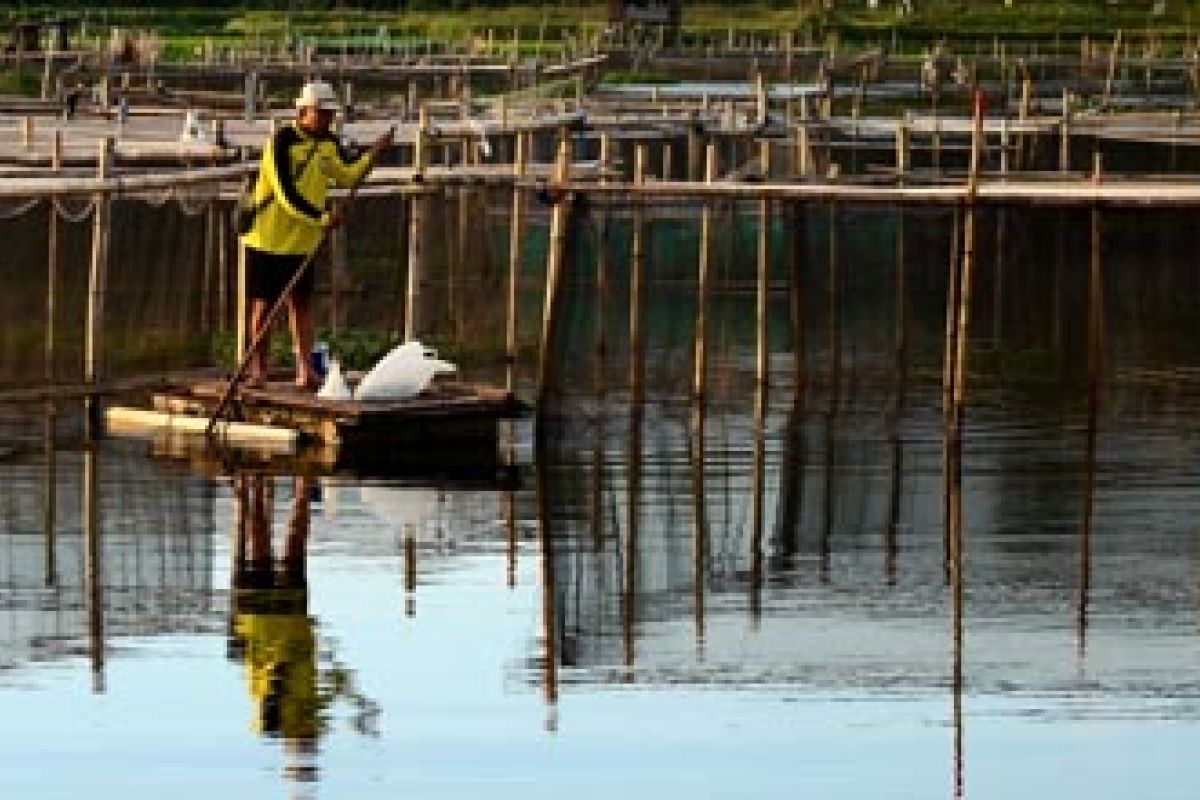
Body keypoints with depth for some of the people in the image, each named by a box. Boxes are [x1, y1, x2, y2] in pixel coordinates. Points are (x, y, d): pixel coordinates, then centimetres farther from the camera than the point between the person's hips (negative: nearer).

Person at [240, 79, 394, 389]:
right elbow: (287, 195, -25)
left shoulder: (329, 144, 4)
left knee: (301, 302, 5)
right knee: (264, 303, 2)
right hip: (268, 238, -6)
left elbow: (349, 175, 14)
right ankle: (257, 366, 14)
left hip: (303, 241, 6)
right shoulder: (282, 142, -19)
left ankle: (304, 368, 6)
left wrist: (374, 153, -3)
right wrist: (322, 218, -30)